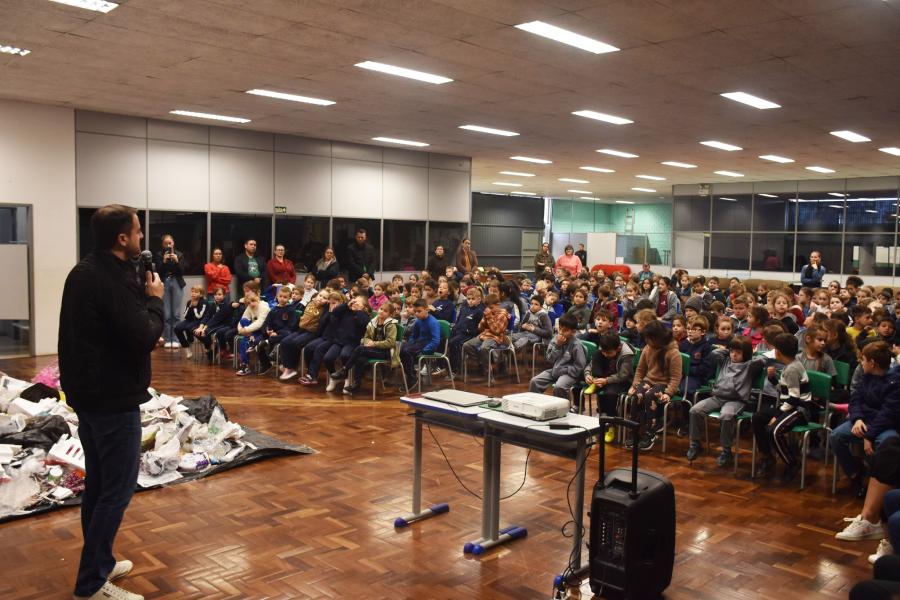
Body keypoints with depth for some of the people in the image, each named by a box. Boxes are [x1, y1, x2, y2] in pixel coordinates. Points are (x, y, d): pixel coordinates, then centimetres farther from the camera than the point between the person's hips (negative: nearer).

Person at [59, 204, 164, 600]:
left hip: (87, 391, 10)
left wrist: (142, 296, -1)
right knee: (118, 489, -2)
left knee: (98, 484, 19)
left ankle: (98, 563, 31)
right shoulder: (113, 280, -22)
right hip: (113, 397, -10)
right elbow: (145, 337, -24)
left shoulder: (84, 271, 10)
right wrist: (154, 299, -9)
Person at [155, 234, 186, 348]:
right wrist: (164, 261, -15)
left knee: (176, 314, -1)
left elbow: (182, 271, 2)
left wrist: (177, 261, -13)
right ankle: (167, 339, 3)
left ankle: (175, 339, 3)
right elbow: (158, 271, -2)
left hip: (176, 283, 1)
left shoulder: (179, 255, 5)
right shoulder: (159, 255, 3)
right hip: (164, 283, -1)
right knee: (166, 314, -3)